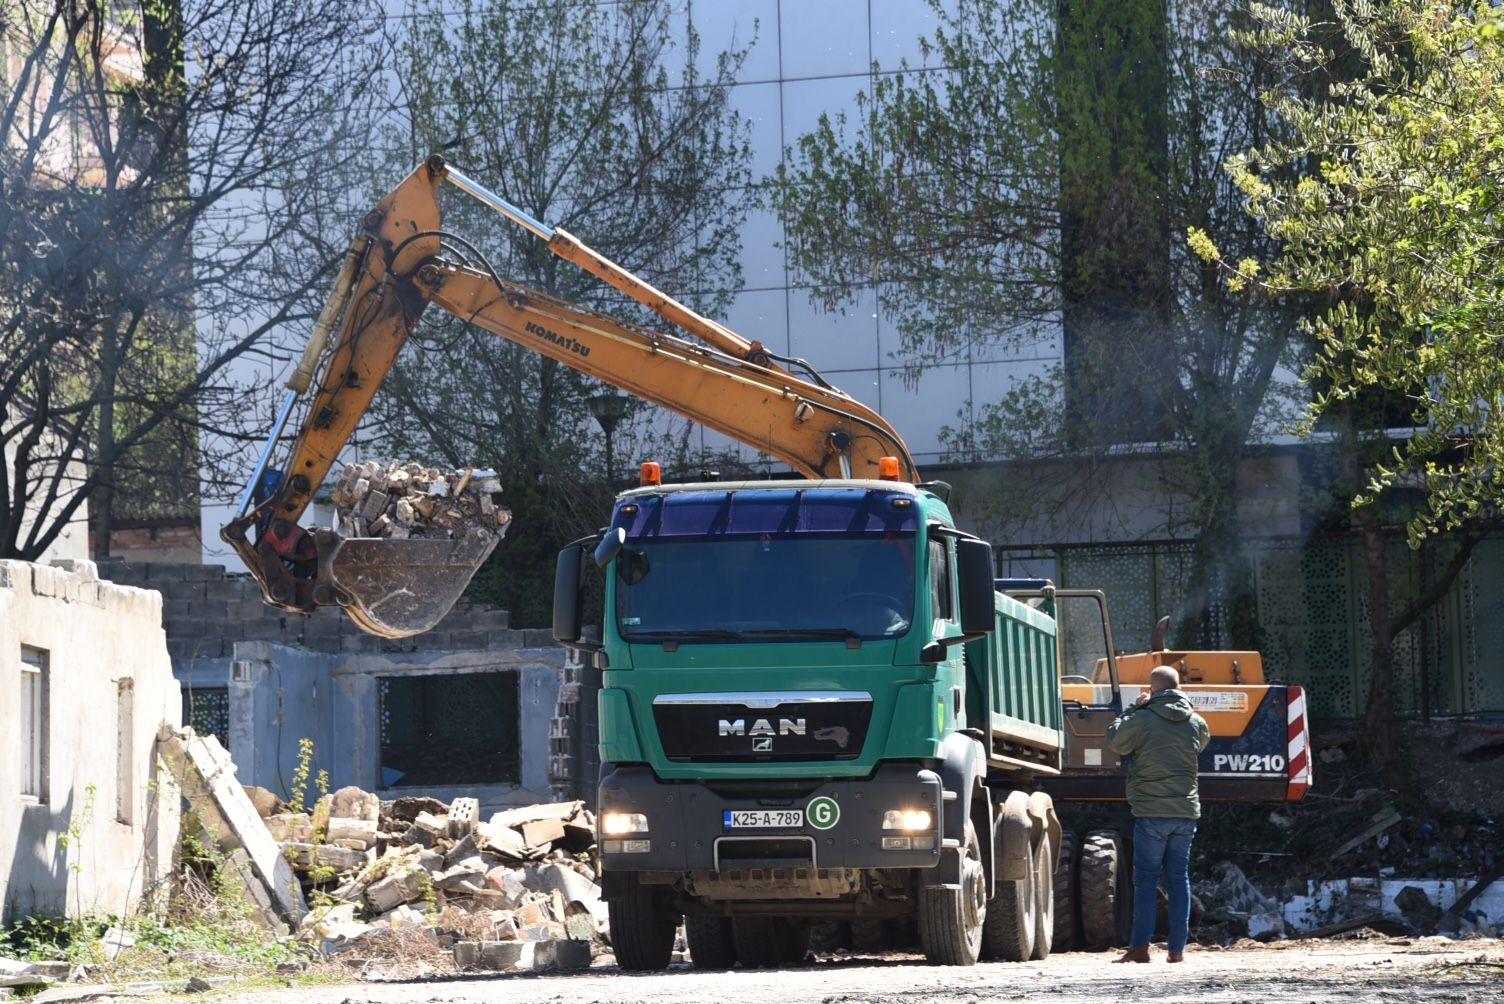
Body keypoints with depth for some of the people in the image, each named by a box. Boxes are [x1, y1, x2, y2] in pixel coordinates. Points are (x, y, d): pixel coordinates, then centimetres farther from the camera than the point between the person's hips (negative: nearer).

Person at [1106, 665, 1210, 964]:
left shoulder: (1142, 719, -11)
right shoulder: (1195, 722, 4)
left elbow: (1115, 741, 5)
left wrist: (1134, 707, 12)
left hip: (1151, 812, -4)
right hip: (1186, 811, 4)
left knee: (1146, 880, 0)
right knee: (1179, 878, 8)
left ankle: (1140, 947, -3)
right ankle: (1178, 948, 6)